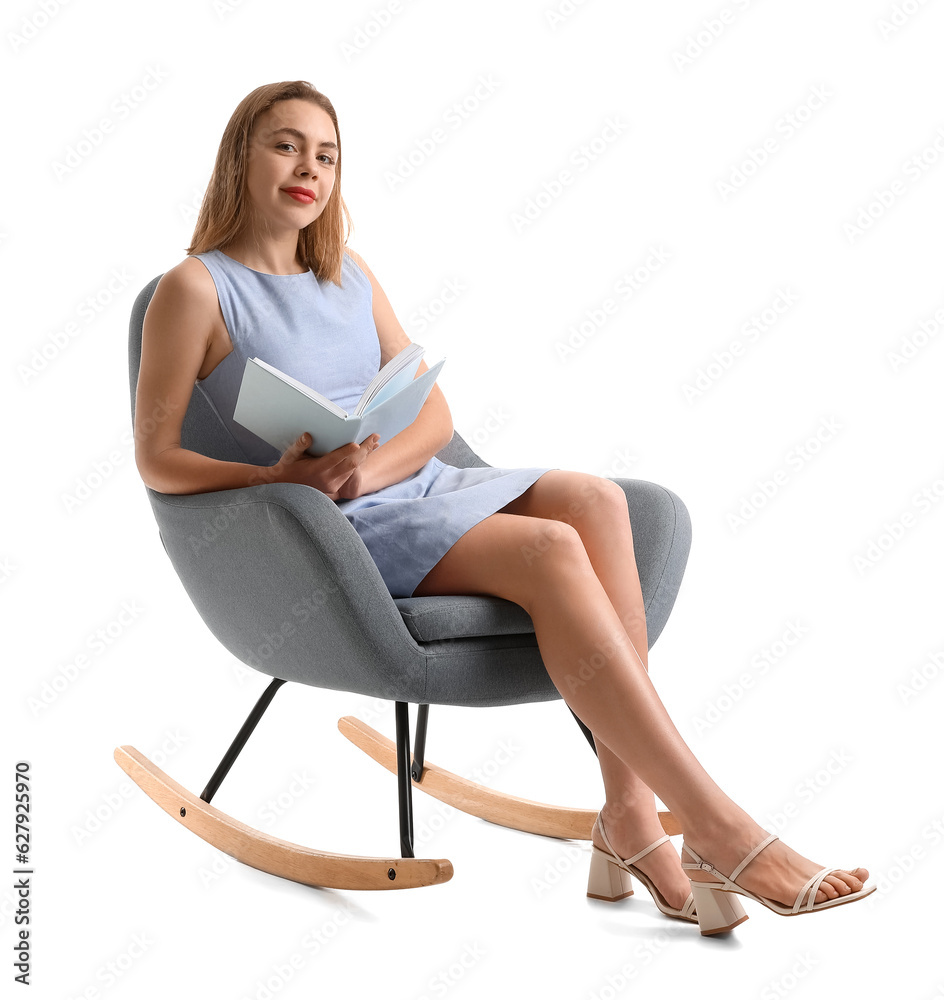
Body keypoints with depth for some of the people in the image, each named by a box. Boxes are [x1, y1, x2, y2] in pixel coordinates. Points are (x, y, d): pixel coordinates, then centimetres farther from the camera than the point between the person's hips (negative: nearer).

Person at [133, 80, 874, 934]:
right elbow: (156, 457, -4)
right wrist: (277, 478, -20)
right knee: (548, 551, -29)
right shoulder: (196, 288, 0)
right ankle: (716, 829, -26)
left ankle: (631, 813, -27)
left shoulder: (349, 275, 18)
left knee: (594, 501, -22)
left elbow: (435, 417, 13)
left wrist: (370, 468, -9)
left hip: (416, 486, 7)